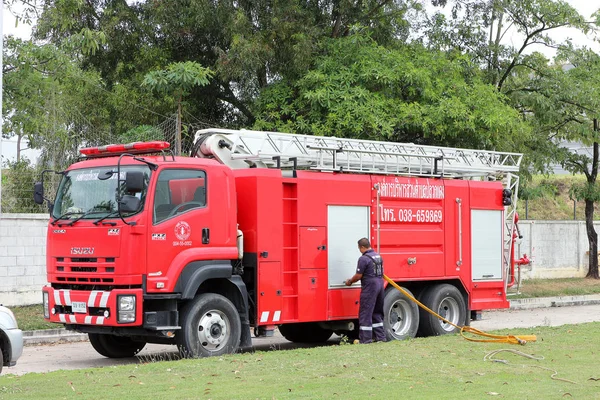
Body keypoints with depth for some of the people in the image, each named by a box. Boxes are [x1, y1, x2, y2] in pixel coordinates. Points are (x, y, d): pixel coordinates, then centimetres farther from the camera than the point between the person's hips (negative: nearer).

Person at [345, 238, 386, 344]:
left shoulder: (364, 258, -14)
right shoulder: (378, 256, 12)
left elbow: (358, 276, -13)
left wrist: (350, 281, 6)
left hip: (370, 287, -8)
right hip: (380, 284, 8)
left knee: (365, 313, -3)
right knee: (377, 312, 17)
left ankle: (365, 339, -3)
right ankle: (380, 336, 18)